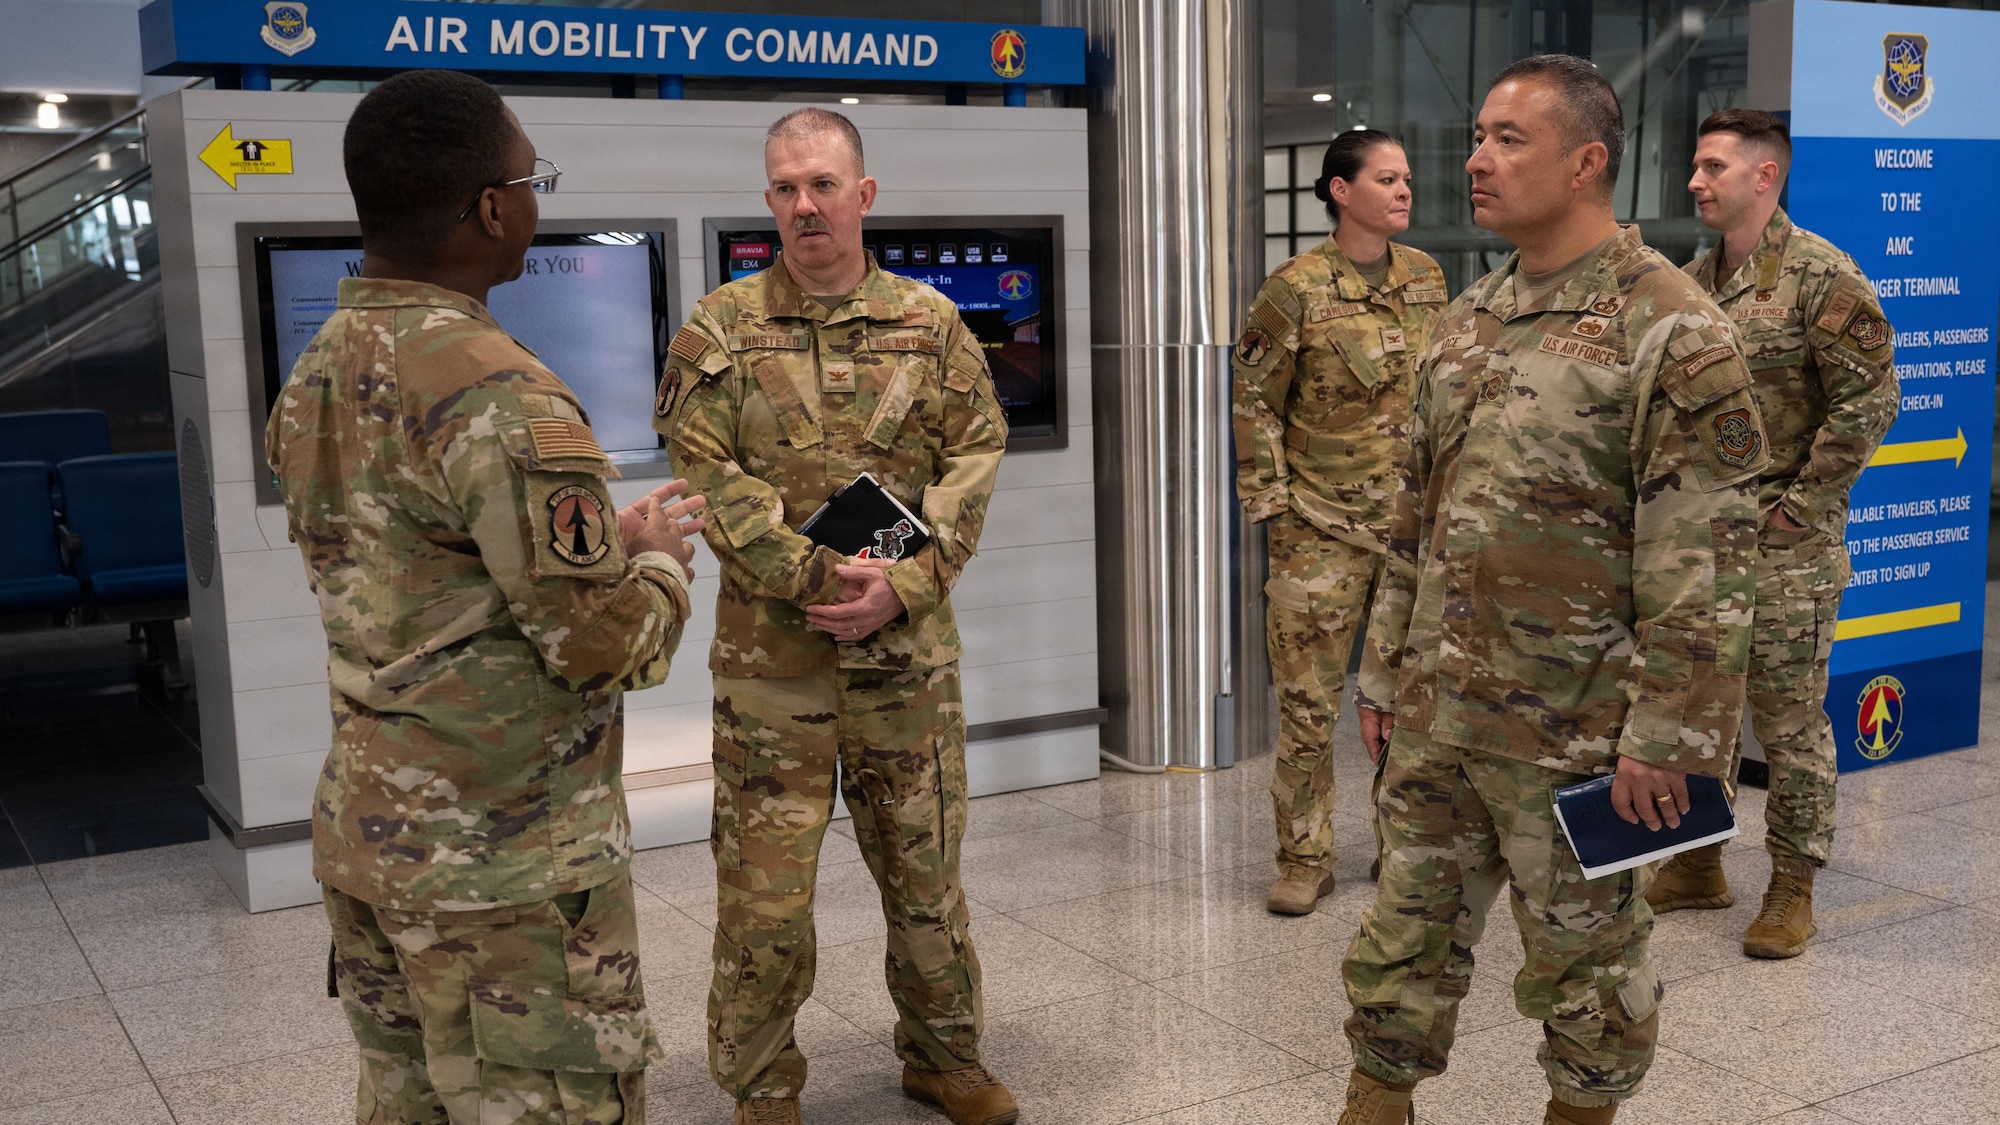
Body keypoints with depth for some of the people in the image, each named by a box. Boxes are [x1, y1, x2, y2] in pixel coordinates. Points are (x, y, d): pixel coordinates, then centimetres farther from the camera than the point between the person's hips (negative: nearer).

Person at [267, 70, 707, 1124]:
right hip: (507, 867, -9)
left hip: (364, 834, 9)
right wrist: (660, 556, 0)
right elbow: (603, 645, -20)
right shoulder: (500, 397, -24)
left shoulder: (315, 378, 6)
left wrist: (601, 538, 14)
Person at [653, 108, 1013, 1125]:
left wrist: (905, 582, -12)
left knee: (926, 866, 14)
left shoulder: (930, 323, 5)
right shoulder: (721, 328, 0)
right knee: (763, 888, 3)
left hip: (909, 647, 2)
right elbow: (708, 476, -8)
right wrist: (820, 576, -17)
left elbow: (972, 459, 1)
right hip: (769, 652, -2)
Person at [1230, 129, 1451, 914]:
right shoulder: (1297, 288, -9)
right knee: (1308, 698, -1)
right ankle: (1305, 859, 11)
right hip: (1322, 526, -5)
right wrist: (1271, 501, -8)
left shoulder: (1426, 277, 7)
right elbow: (1253, 400, -5)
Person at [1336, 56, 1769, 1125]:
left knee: (1584, 946, 12)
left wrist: (1667, 734, -17)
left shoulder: (1673, 330, -13)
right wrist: (1386, 670, 14)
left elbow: (1703, 563, -16)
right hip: (1434, 709, 7)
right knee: (1406, 919, 15)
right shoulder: (1466, 319, 10)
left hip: (1575, 728, -6)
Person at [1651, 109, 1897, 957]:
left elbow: (1870, 400, -13)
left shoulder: (1820, 276, -11)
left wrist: (1801, 503, -13)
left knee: (1788, 718, 2)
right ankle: (1697, 863, 27)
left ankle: (1792, 889, 14)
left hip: (1782, 543, -7)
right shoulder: (1690, 283, 10)